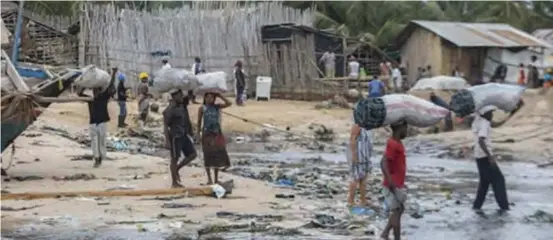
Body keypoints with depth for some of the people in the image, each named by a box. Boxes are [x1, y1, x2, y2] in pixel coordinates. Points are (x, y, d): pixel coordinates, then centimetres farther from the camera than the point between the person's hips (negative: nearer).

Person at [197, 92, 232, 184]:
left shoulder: (217, 107, 6)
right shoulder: (202, 108, -2)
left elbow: (229, 103, -3)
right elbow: (199, 122, 0)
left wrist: (220, 96, -5)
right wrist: (198, 134, -5)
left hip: (217, 133, 3)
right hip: (207, 134, -3)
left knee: (218, 155, 5)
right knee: (208, 156, 0)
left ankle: (216, 178, 15)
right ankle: (209, 179, 8)